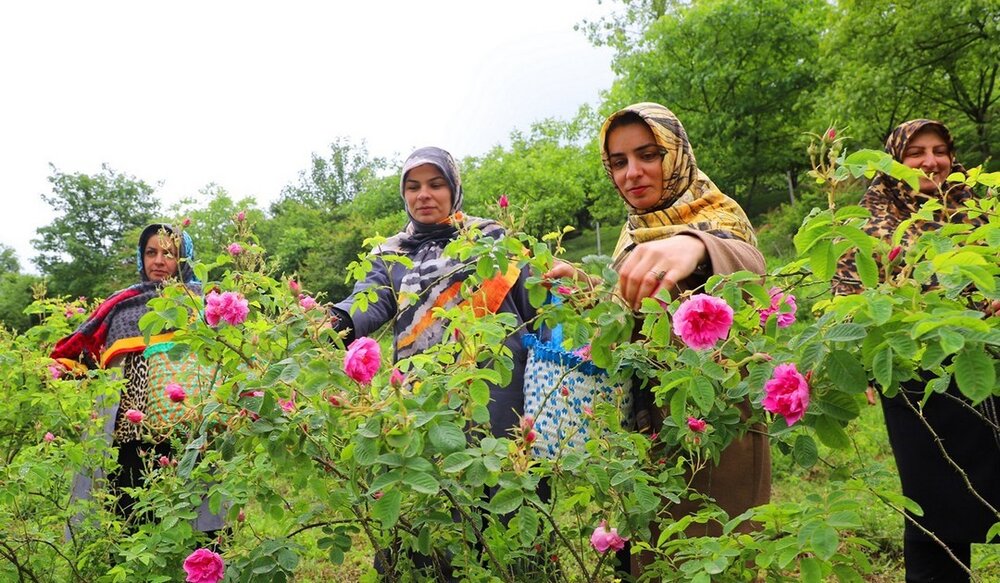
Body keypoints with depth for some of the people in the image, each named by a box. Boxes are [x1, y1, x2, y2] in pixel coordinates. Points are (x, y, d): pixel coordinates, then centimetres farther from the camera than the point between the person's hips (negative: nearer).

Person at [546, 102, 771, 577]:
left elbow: (747, 265, -36)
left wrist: (694, 247, -56)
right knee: (647, 560, 18)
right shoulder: (634, 234, 9)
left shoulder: (718, 220, -11)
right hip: (643, 431, 7)